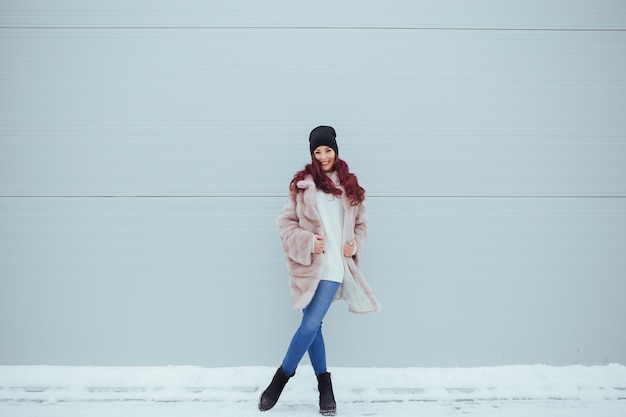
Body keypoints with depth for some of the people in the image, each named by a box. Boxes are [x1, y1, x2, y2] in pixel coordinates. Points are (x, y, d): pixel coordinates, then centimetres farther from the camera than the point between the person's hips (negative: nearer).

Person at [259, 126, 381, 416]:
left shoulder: (350, 185, 9)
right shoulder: (302, 183, 3)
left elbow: (360, 223, 16)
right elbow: (285, 222, 2)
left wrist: (354, 245, -1)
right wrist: (306, 242, -12)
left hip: (333, 266, 0)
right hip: (308, 265, 0)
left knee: (310, 325, -6)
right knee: (312, 325, 6)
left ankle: (280, 379, 15)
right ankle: (324, 385, 25)